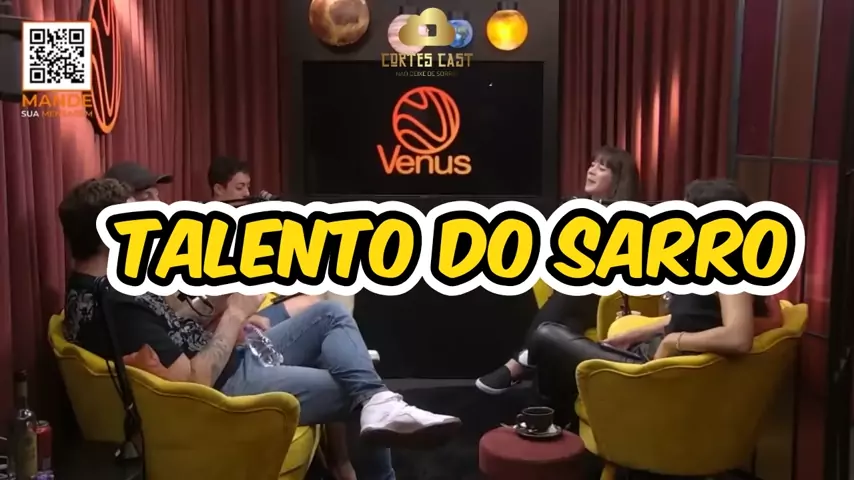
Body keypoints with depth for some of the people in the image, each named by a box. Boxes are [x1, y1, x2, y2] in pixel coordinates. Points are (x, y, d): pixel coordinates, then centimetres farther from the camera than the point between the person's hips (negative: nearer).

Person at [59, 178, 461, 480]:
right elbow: (194, 383, -27)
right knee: (350, 391, -4)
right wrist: (235, 315, -18)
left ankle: (376, 403, -17)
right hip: (223, 390, -10)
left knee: (330, 314, 1)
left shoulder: (100, 284, 6)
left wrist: (232, 321, 1)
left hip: (229, 360, 10)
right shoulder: (115, 305, -28)